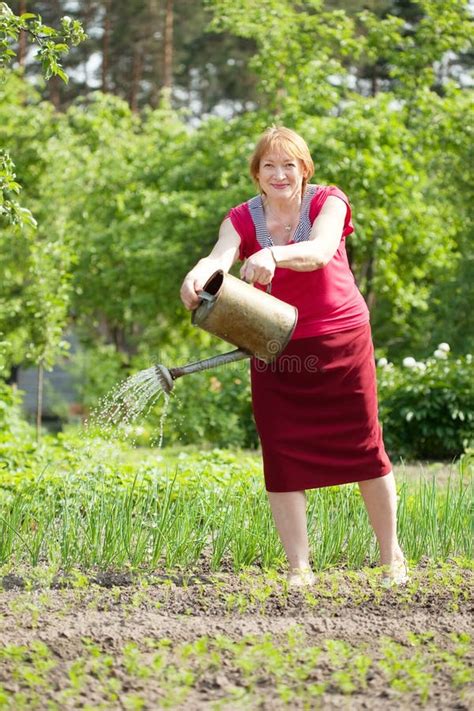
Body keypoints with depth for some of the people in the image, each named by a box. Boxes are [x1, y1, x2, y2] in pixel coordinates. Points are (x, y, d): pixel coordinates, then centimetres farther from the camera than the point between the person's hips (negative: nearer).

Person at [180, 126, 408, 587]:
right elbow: (221, 256, -23)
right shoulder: (243, 219, -2)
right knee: (282, 456, -3)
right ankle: (299, 568, 5)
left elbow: (320, 250, -28)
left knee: (363, 446, 5)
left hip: (341, 343, -1)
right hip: (275, 351, 2)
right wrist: (199, 274, -48)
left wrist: (273, 255, -49)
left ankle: (391, 556, 21)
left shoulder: (327, 202, -7)